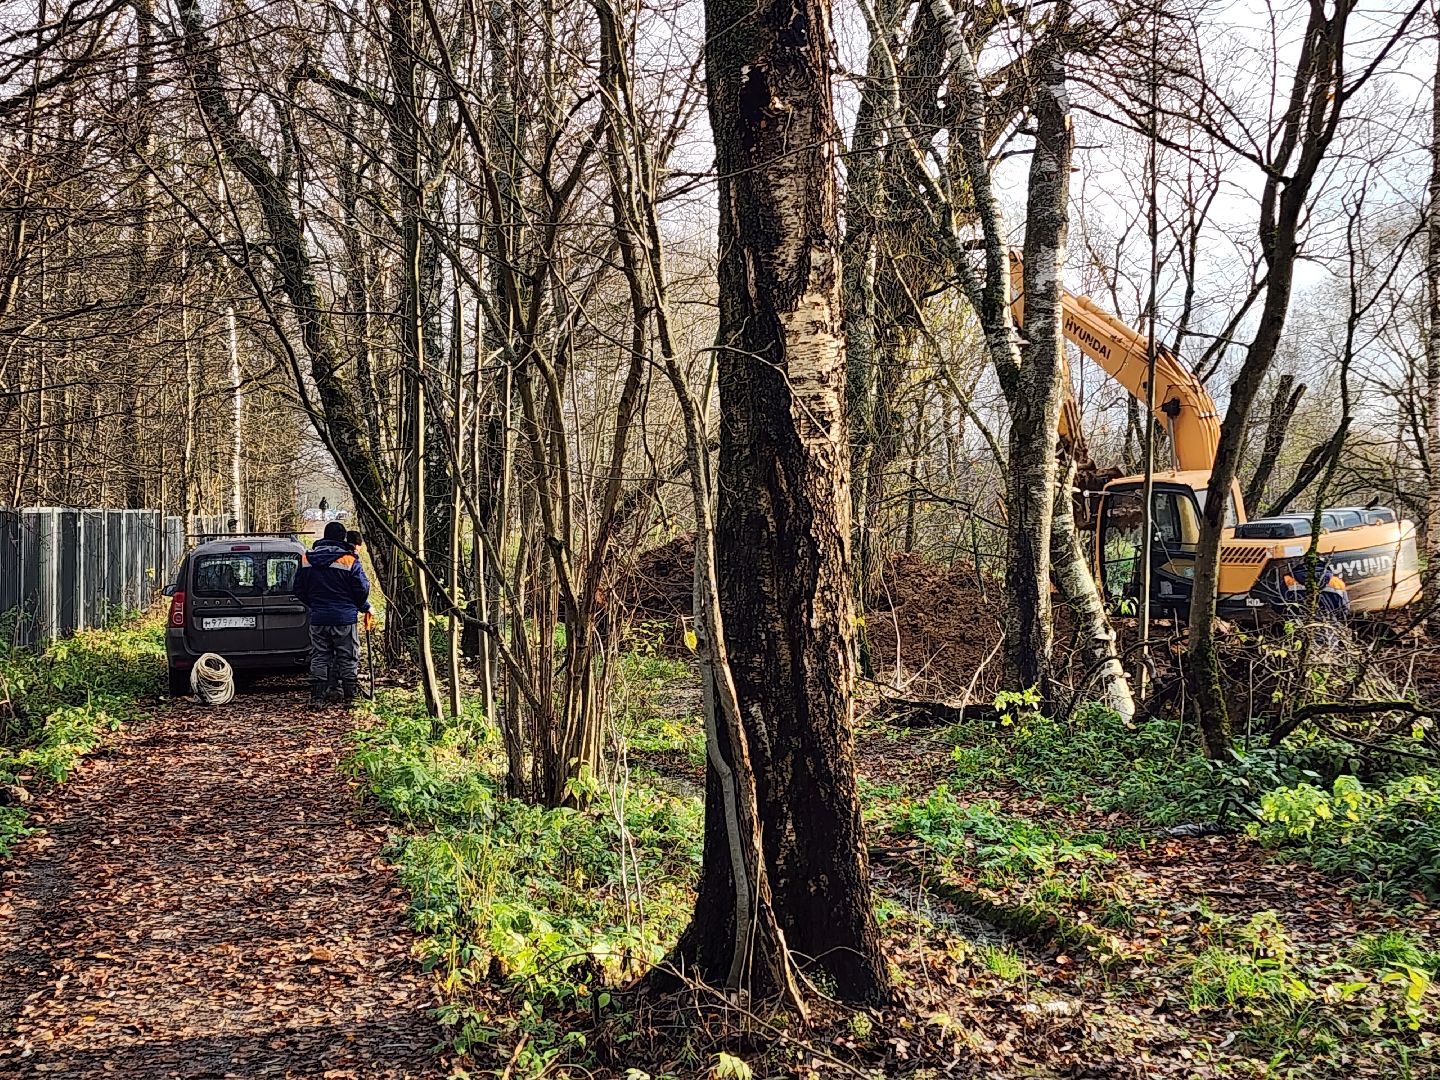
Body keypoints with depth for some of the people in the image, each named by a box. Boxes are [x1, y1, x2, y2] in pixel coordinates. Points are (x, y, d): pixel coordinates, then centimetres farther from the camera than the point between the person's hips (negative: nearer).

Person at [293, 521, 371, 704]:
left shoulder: (307, 559, 4)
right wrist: (365, 607, 10)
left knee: (319, 657, 10)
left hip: (318, 619, 3)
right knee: (348, 658, 6)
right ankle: (349, 694, 9)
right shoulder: (349, 560, -10)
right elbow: (362, 588, -8)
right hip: (345, 618, -3)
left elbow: (299, 588, 11)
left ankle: (318, 695, 10)